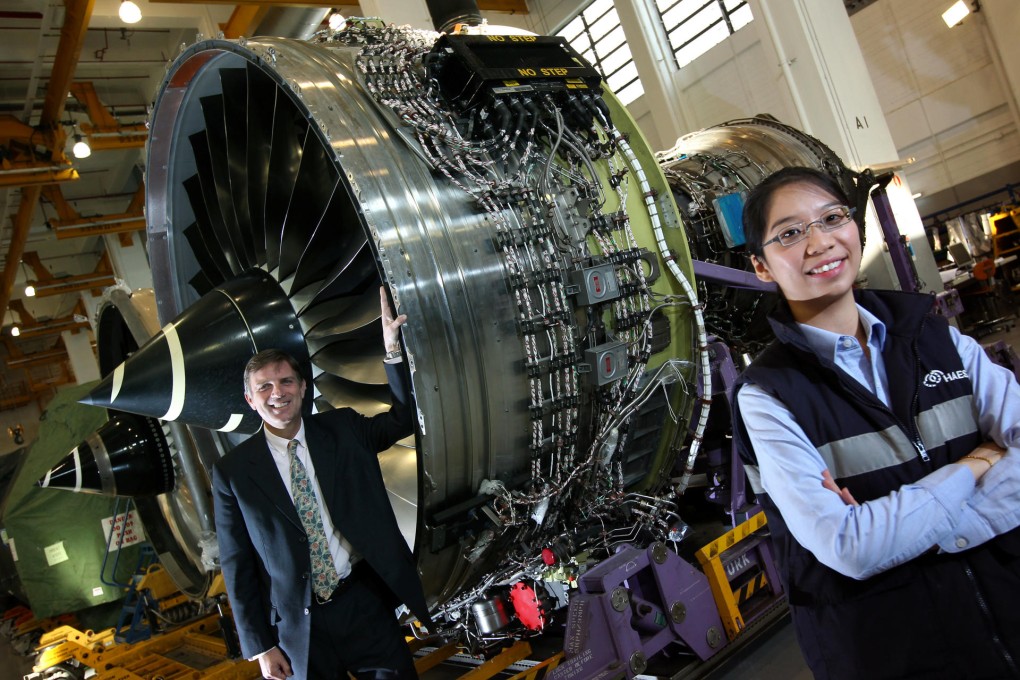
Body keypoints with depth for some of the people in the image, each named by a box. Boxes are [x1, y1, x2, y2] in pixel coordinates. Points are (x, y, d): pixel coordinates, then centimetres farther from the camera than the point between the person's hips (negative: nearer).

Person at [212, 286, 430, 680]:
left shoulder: (343, 430, 1)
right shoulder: (232, 472, -4)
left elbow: (404, 419, -1)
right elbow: (236, 564, 0)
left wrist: (392, 351, -14)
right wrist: (261, 646, 0)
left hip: (365, 601, 1)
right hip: (299, 626, -1)